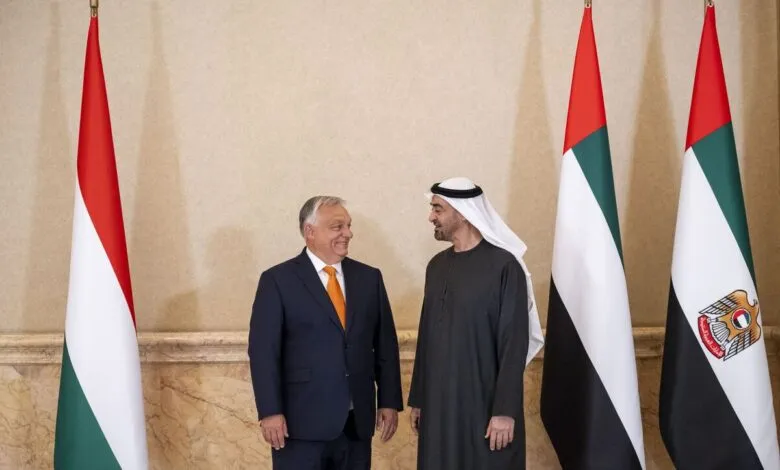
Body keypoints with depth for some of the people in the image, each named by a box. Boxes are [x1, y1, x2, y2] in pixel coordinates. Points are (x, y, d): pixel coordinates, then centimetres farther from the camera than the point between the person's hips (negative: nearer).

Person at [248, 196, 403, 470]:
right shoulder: (278, 281, -3)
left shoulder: (369, 277, 10)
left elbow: (385, 344, 11)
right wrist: (270, 412, -13)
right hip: (301, 420, -4)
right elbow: (263, 351, -7)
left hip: (357, 421, 4)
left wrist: (389, 402, 6)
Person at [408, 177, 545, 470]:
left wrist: (505, 411, -17)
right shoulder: (436, 266, 8)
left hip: (486, 401, -6)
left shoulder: (504, 266, -12)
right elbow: (426, 335, 13)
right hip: (438, 401, 6)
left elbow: (515, 344, -14)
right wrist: (418, 398, 13)